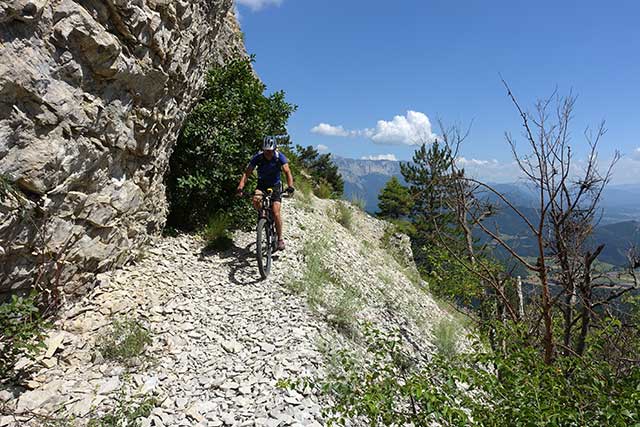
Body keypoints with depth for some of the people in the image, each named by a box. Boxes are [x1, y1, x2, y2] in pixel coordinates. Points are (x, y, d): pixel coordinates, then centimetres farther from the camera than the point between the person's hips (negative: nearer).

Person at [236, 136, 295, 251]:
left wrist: (290, 186, -44)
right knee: (256, 200, -32)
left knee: (276, 213, -12)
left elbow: (287, 172, -26)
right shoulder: (257, 157, -18)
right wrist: (240, 187, -37)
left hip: (275, 186, -1)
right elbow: (247, 173, -22)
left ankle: (280, 238, 4)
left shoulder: (279, 157, -19)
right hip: (261, 185, 1)